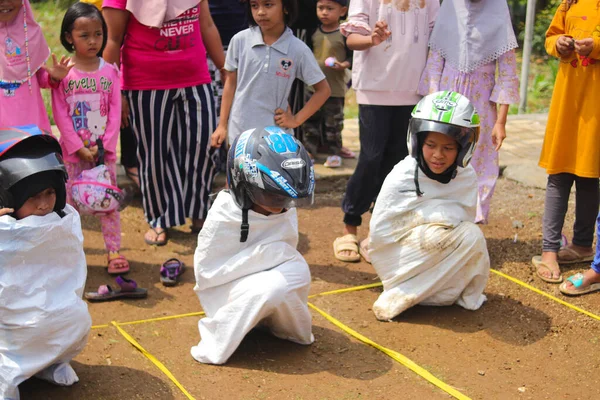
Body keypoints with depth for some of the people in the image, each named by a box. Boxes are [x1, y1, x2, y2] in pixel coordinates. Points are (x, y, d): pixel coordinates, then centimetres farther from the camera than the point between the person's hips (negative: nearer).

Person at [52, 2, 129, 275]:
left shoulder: (109, 71, 0)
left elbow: (115, 112, -2)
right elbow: (61, 115, -7)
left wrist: (105, 145, -11)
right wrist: (79, 148, -13)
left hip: (104, 151, 1)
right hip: (73, 152, -1)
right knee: (69, 202, 6)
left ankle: (114, 250, 13)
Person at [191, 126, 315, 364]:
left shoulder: (286, 211, -7)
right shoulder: (223, 217, -23)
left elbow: (284, 253, 6)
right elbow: (205, 272, -21)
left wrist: (283, 255, -16)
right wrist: (262, 255, -25)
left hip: (263, 279, 5)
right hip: (223, 290, -5)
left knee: (297, 270, -26)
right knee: (272, 286, -34)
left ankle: (287, 325, 1)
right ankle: (216, 342, -16)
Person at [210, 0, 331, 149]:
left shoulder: (298, 49, -8)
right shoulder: (240, 40, -4)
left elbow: (323, 90, 2)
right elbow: (231, 83, 6)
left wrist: (296, 120, -4)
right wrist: (222, 125, 7)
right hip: (239, 133, 2)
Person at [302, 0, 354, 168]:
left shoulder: (344, 34, -11)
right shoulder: (315, 32, 3)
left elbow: (353, 55, -8)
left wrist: (344, 64, -25)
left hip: (335, 89, -4)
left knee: (333, 123, 6)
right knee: (310, 120, 10)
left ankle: (335, 152, 20)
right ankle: (309, 149, 22)